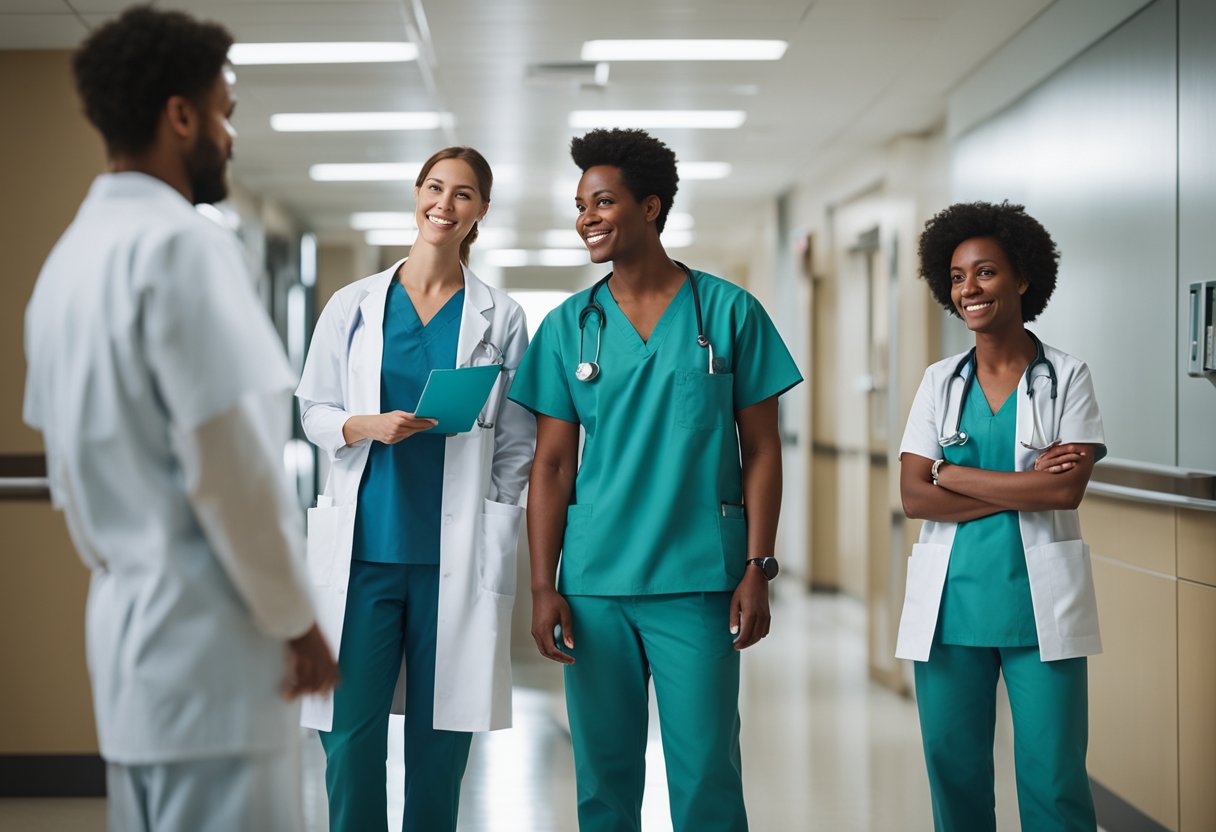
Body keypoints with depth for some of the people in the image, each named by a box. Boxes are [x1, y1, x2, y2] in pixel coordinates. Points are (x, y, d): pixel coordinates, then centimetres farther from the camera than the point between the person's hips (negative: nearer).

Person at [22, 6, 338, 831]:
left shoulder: (68, 258, 13)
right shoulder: (182, 243, -15)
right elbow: (228, 461, -19)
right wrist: (295, 618, -9)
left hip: (126, 626, 9)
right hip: (209, 637, -9)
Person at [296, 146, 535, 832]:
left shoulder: (501, 318, 6)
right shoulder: (354, 305, 7)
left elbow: (516, 446, 6)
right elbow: (315, 410, 11)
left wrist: (498, 560, -1)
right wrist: (367, 427, -11)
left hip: (455, 555, 0)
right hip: (366, 545, 0)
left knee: (441, 735, 5)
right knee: (351, 730, -2)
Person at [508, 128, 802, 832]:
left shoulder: (730, 312, 1)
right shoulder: (567, 326, 7)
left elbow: (761, 450, 3)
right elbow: (552, 465, 7)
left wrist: (757, 569, -5)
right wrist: (544, 586, 0)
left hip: (698, 585, -2)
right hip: (594, 584, 2)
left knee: (706, 774, 0)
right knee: (604, 774, 9)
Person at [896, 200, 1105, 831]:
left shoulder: (1066, 378, 1)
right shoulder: (941, 381, 8)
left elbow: (1068, 489, -12)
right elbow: (914, 497, -2)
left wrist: (954, 475, -8)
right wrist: (1025, 488, -10)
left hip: (1039, 602, -2)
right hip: (951, 601, 3)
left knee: (1053, 781, -2)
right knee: (953, 772, 7)